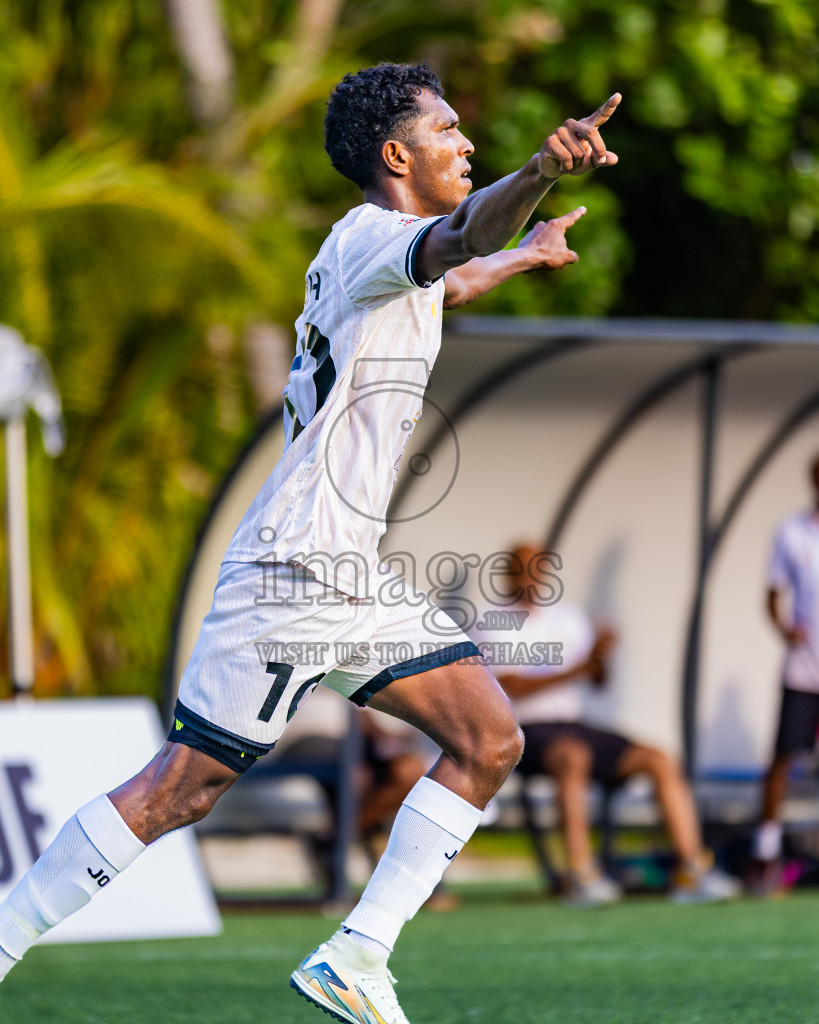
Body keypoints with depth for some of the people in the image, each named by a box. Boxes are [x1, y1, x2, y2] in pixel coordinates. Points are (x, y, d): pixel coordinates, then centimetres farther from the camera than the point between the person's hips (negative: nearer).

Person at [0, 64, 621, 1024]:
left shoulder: (373, 248, 16)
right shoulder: (369, 236, -12)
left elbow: (438, 284, 43)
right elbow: (461, 238, -38)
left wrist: (522, 256, 57)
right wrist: (538, 173, -57)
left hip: (351, 574, 10)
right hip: (292, 572, -10)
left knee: (489, 740, 0)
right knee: (180, 790, -8)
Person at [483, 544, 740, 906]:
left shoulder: (568, 616, 17)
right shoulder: (497, 625, 0)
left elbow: (598, 682, 12)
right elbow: (513, 686, -14)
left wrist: (599, 659, -12)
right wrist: (576, 671, -22)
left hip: (574, 725, 6)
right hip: (527, 733, -6)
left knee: (661, 761, -11)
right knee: (573, 755, -39)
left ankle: (691, 871, -13)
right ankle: (580, 873, -43)